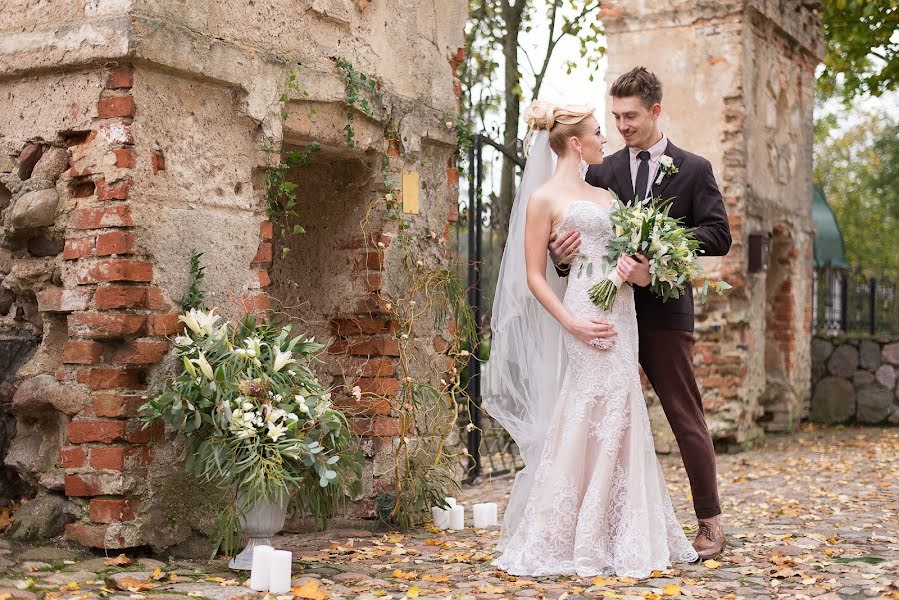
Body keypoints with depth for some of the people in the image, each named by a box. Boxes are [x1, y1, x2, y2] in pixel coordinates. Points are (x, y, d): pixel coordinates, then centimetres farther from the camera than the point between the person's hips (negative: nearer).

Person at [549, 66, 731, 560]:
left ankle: (710, 522, 10)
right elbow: (581, 233, 7)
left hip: (664, 310, -3)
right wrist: (563, 253, -17)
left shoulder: (693, 169, 4)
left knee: (686, 415, 1)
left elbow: (718, 236, -5)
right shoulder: (600, 172, 11)